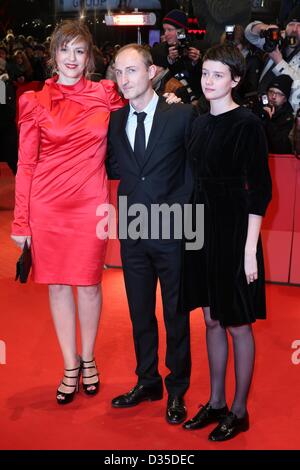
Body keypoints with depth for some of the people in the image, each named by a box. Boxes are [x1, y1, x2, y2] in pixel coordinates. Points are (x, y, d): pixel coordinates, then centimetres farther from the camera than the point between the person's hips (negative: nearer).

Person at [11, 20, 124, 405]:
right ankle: (70, 366, 27)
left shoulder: (105, 94, 2)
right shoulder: (35, 102, 1)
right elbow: (26, 164, 0)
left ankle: (87, 359, 32)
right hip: (47, 204, 0)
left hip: (90, 203, 0)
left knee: (89, 283, 9)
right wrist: (21, 221, -3)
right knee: (57, 284, 10)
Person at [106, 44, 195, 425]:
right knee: (140, 312, 16)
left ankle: (177, 390, 26)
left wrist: (179, 207, -12)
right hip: (132, 232, 4)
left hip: (172, 231, -4)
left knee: (176, 313, 9)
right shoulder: (114, 121, 6)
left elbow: (196, 166, -4)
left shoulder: (182, 115, -7)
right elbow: (114, 170, 11)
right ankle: (147, 382, 33)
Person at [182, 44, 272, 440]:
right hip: (203, 229, 7)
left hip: (234, 232, -7)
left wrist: (249, 248, -17)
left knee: (237, 324, 4)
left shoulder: (247, 124, -11)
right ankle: (216, 402, 29)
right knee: (212, 319, 14)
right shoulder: (200, 124, 9)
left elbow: (259, 188, -13)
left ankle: (239, 411, 20)